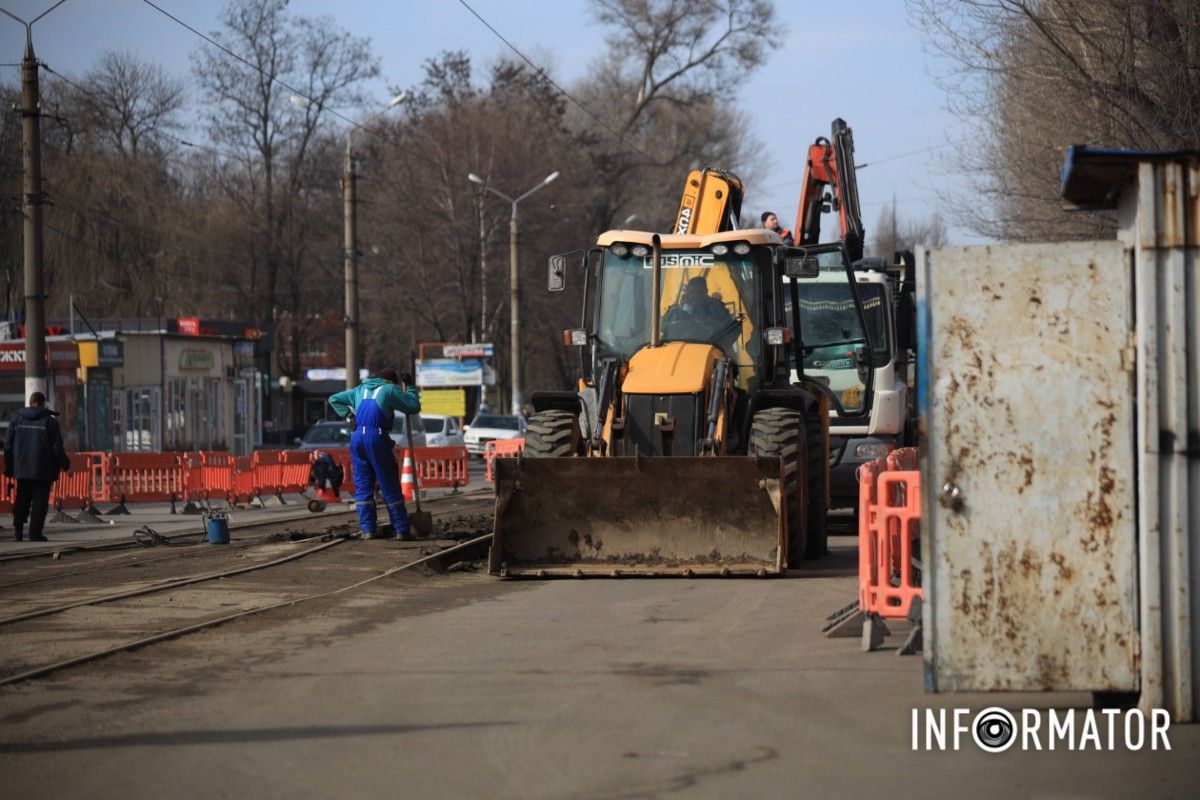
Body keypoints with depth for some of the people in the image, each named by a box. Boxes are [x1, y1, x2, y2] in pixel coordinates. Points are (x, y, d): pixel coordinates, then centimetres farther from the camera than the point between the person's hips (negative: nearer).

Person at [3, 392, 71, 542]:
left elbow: (8, 444, 7)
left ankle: (18, 525, -3)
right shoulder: (49, 421, -6)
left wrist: (8, 467, 14)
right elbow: (57, 446, -5)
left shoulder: (16, 418, 4)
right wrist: (64, 464, 8)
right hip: (43, 469, -3)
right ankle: (35, 533, -3)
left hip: (22, 467, 3)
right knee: (40, 501, 1)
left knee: (22, 498, 14)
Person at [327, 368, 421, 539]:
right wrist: (410, 388, 21)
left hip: (357, 437, 4)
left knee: (363, 486, 9)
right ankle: (401, 529, -1)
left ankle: (367, 529, 2)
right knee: (390, 486, 0)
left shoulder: (360, 390, 23)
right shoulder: (390, 390, 7)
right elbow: (414, 406, 6)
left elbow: (334, 399, 28)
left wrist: (347, 414, 15)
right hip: (377, 437, -4)